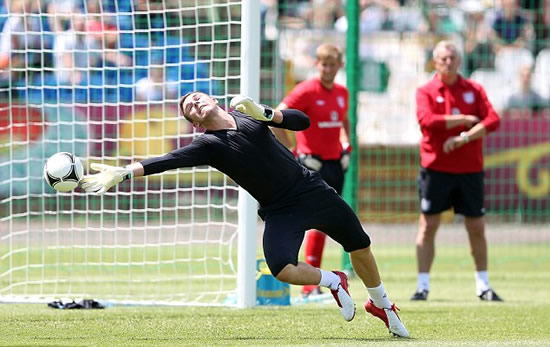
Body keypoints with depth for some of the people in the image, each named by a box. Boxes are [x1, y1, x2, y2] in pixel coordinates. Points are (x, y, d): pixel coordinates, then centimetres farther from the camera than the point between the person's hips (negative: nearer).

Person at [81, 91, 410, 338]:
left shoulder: (248, 113, -1)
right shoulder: (209, 144, -7)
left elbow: (301, 121, -7)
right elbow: (168, 161, -18)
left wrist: (264, 112, -22)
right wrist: (122, 173, -28)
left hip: (314, 191, 2)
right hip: (280, 212, -2)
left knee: (360, 247, 10)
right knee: (282, 269, -26)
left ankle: (381, 304, 36)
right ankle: (333, 281, 4)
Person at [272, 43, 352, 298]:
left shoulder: (342, 93, 10)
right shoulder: (306, 91, -11)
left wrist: (346, 147, 17)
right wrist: (293, 150, -13)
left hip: (335, 163, 7)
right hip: (312, 164, -7)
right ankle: (310, 285, -11)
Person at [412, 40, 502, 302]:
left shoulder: (474, 90, 6)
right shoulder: (426, 91, 1)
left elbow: (492, 120, -6)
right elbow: (426, 120, -18)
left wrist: (463, 138, -18)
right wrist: (464, 119, -13)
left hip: (470, 169, 2)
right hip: (436, 168, -2)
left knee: (477, 228, 5)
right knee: (428, 225, -2)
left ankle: (483, 285, 16)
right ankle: (423, 285, 3)